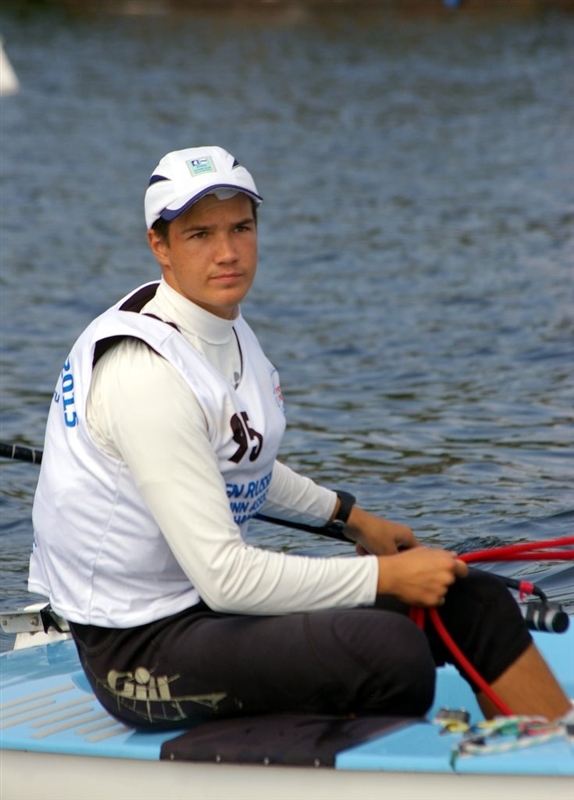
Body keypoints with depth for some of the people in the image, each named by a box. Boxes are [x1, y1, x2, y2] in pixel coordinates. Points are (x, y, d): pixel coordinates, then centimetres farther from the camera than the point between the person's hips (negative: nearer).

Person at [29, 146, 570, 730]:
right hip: (143, 648, -10)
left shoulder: (223, 325, 7)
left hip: (208, 598, 10)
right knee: (391, 653, -30)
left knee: (472, 601, 3)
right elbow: (225, 577, -26)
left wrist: (350, 518, 31)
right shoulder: (146, 371, -24)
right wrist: (386, 576, -19)